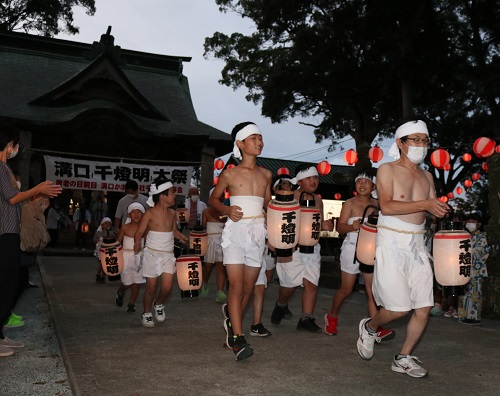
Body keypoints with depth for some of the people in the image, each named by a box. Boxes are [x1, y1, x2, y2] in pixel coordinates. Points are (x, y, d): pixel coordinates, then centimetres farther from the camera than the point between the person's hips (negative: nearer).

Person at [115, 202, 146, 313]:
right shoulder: (125, 227, -5)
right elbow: (118, 243, 2)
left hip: (140, 256, 1)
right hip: (127, 256, -1)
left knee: (137, 283, 3)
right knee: (127, 283, 3)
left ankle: (131, 304, 18)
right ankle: (120, 292, 37)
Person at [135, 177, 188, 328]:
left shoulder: (172, 213, 6)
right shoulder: (150, 213, -10)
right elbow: (139, 233, -9)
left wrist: (184, 238, 4)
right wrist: (138, 244, -29)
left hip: (168, 255, 4)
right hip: (152, 254, -4)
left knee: (167, 286, -7)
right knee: (151, 287, 4)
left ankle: (158, 304, 24)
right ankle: (147, 313, 26)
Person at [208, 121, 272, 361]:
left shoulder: (266, 174, 10)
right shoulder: (230, 174, -1)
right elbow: (213, 199, 8)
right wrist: (227, 210, -12)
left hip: (257, 231, 4)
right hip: (235, 231, -4)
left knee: (248, 287, 10)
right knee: (236, 285, -10)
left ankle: (231, 317, 37)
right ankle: (238, 339, -8)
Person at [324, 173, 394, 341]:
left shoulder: (376, 204, 8)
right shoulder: (350, 203, -3)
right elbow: (340, 227, -9)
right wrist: (353, 226, -28)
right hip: (352, 248, -3)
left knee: (373, 290, -2)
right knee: (346, 289, 7)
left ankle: (375, 327, -1)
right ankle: (332, 316, 31)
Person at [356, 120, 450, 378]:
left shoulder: (426, 176, 15)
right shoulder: (387, 170, -3)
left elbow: (432, 209, 16)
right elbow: (386, 206, -17)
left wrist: (441, 210, -7)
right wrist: (424, 204, -21)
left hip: (417, 244, 6)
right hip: (392, 243, -6)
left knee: (424, 308, 3)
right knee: (399, 308, -8)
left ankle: (403, 359, 19)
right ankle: (369, 327, 23)